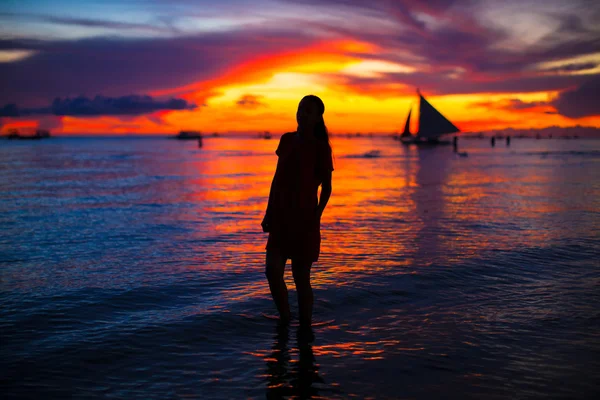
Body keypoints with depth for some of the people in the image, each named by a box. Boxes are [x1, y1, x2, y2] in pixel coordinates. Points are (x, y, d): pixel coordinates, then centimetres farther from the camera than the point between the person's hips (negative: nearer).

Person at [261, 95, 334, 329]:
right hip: (281, 217, 4)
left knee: (301, 277, 2)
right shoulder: (286, 140, 8)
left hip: (304, 219, -4)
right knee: (272, 271, -3)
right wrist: (269, 212, 12)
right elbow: (277, 178, 13)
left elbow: (326, 187, -4)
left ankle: (304, 327, 17)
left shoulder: (321, 148, -7)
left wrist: (316, 214, -16)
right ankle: (284, 319, 18)